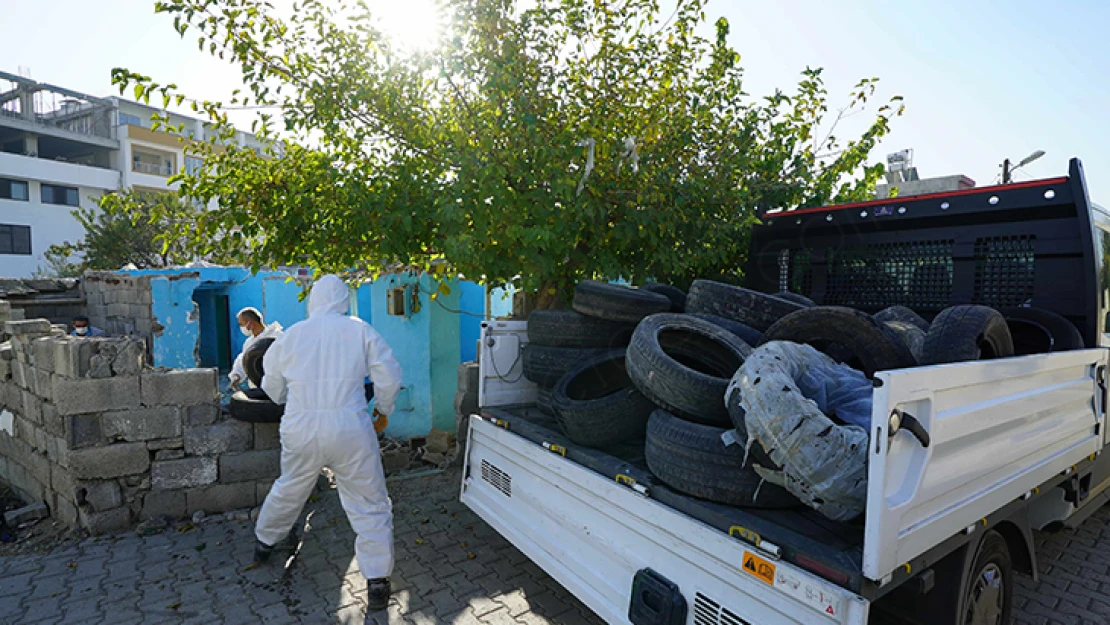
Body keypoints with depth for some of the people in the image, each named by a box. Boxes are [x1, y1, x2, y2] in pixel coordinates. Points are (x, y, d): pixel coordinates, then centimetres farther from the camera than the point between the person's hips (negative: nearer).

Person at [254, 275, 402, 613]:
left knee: (289, 489, 29)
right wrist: (383, 408, 13)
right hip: (349, 429, -3)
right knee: (369, 504, 6)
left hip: (300, 429, 4)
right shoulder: (361, 330, -5)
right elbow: (389, 376, -5)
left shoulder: (290, 335, 3)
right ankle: (377, 582, 7)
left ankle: (264, 543, 52)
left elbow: (273, 387, 15)